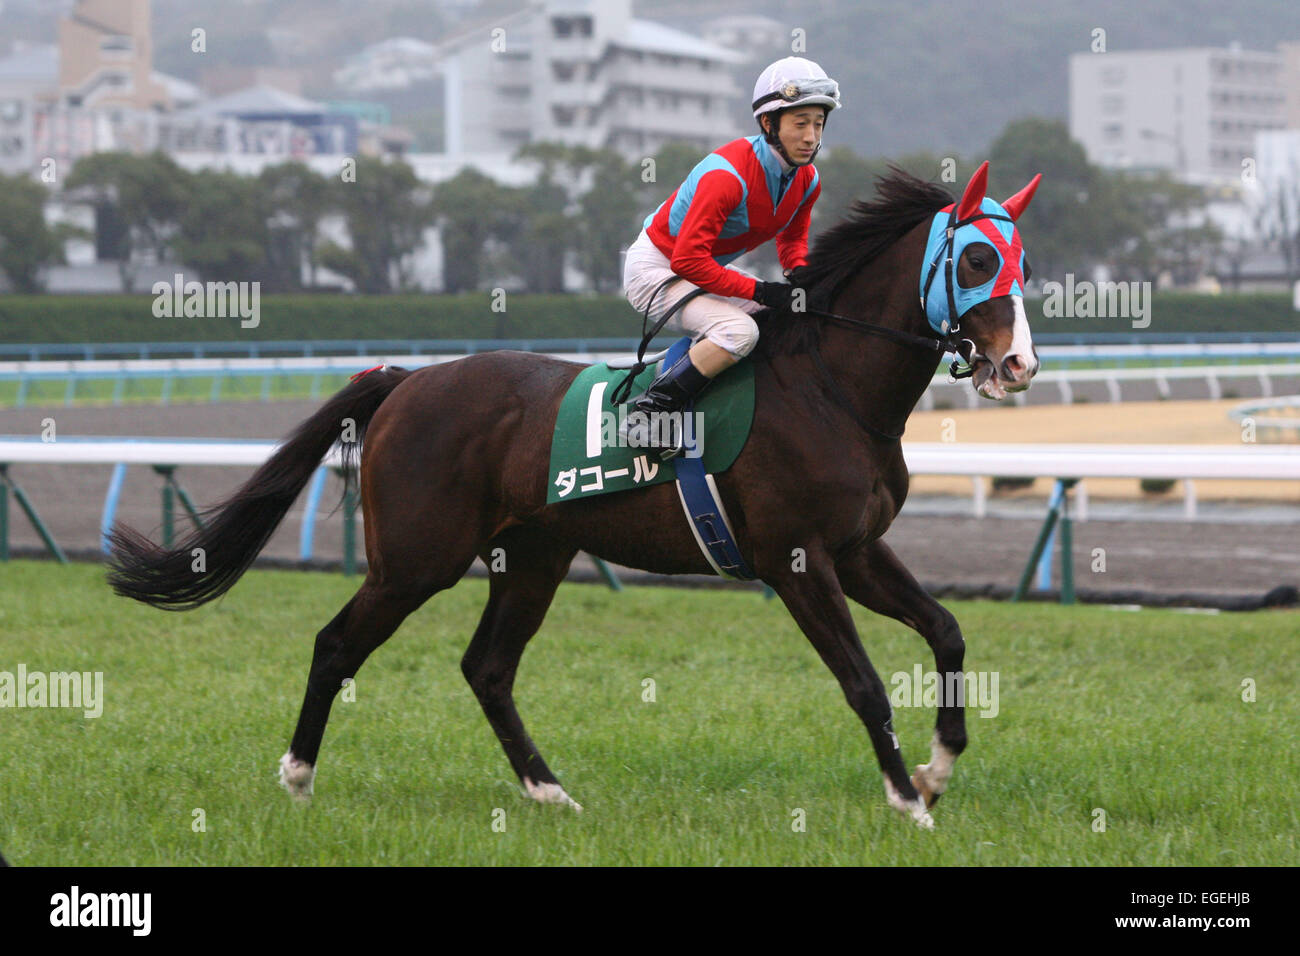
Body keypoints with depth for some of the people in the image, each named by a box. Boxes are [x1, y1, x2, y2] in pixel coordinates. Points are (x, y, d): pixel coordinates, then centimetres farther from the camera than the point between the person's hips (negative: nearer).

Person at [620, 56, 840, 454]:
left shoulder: (807, 181, -5)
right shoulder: (726, 174, -32)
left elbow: (792, 240, 14)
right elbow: (688, 259, -34)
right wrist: (761, 291, -33)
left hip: (706, 267, 9)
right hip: (655, 268, -9)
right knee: (739, 331, -32)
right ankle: (650, 408, -22)